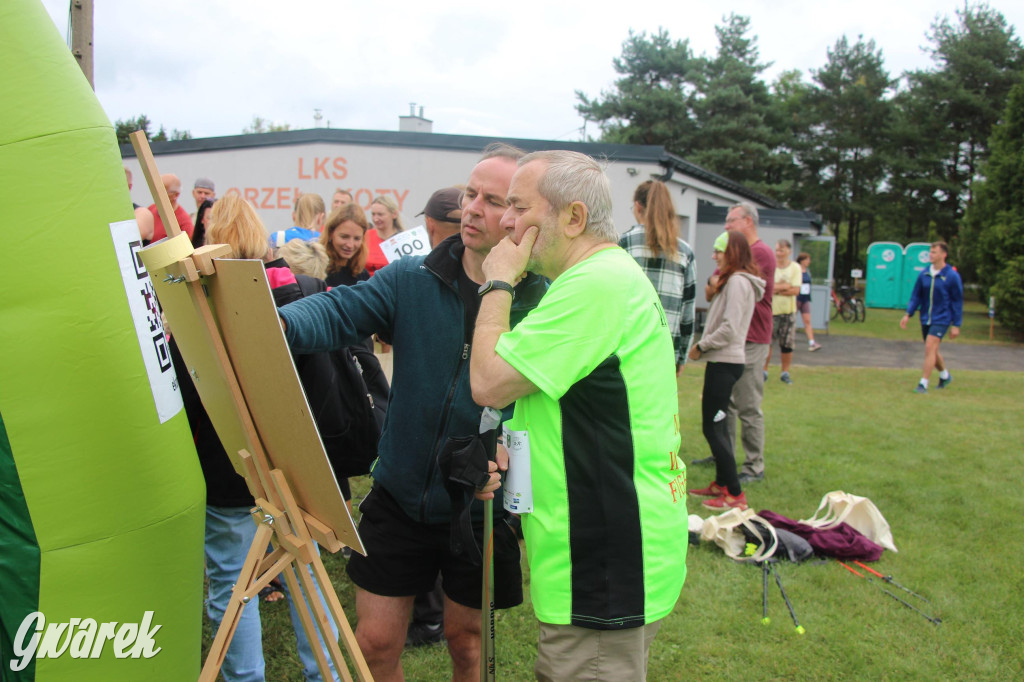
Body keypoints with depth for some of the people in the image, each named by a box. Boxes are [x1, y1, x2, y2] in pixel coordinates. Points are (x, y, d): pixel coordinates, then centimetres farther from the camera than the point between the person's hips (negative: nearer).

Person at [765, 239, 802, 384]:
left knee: (787, 344, 4)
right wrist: (785, 286, -13)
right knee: (766, 341, -3)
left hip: (788, 312, 1)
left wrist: (776, 289, -15)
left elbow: (796, 290, -9)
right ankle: (764, 371, 9)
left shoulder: (795, 268, 2)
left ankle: (785, 372, 17)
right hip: (771, 310, -1)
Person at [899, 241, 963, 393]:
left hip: (941, 319, -5)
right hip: (925, 319, 5)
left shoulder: (952, 276, -10)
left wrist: (956, 325, -5)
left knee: (930, 348, -16)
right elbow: (916, 295, 9)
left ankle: (923, 384, -12)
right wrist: (908, 314, -3)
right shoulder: (924, 274, 2)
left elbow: (957, 301, -5)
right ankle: (945, 375, 39)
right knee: (932, 352, 15)